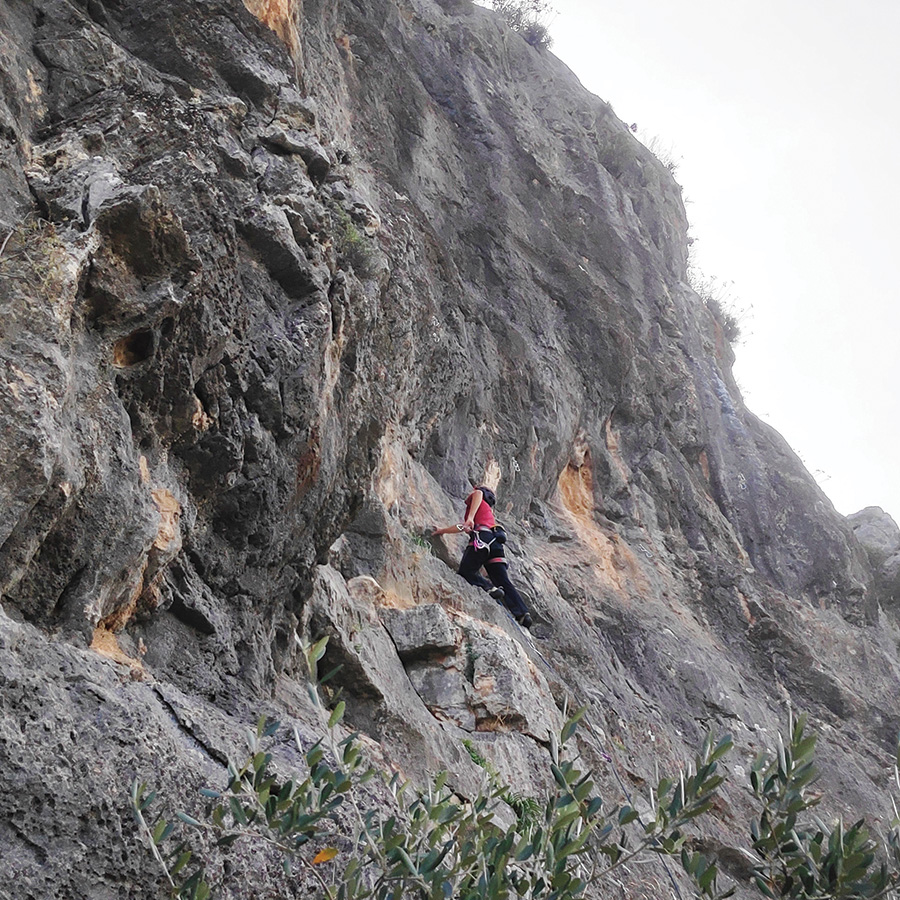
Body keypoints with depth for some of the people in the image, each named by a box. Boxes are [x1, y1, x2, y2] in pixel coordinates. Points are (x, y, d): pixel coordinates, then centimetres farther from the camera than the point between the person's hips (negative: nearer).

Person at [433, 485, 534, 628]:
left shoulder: (475, 498, 18)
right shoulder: (488, 511, 40)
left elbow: (478, 493, -10)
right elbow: (463, 527, 47)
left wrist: (470, 518, -21)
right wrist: (442, 530, 58)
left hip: (482, 537, -7)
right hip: (496, 541, 7)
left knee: (465, 571, -3)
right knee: (504, 583, -2)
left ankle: (490, 588, -25)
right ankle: (523, 613, -17)